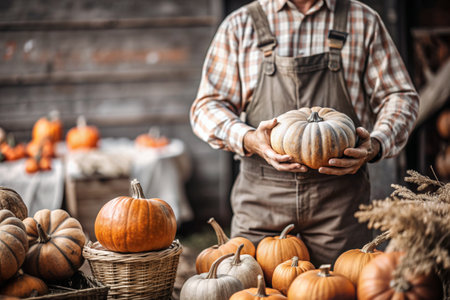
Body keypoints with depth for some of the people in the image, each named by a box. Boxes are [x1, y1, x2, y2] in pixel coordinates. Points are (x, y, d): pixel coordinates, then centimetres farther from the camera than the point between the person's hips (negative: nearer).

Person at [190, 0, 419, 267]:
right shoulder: (240, 25, 9)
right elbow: (208, 106, 5)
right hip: (261, 196, 0)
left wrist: (375, 145, -12)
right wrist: (248, 139, -16)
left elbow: (401, 96, 9)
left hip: (341, 196, 0)